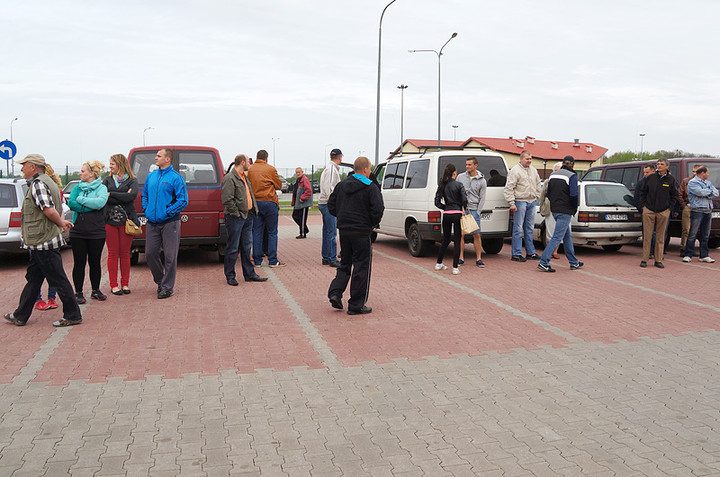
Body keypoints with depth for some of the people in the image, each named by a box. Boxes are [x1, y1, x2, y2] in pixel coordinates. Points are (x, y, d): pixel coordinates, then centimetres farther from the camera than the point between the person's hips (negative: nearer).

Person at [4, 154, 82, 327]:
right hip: (40, 242, 10)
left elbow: (49, 210, -26)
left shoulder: (38, 184, -15)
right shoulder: (47, 182, 18)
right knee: (33, 279, 16)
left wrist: (61, 223, -10)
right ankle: (20, 316, 25)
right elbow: (54, 210, 20)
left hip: (43, 242, -10)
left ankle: (73, 315, 4)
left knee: (58, 280, -3)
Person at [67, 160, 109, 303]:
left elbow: (100, 203, -19)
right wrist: (90, 205, -12)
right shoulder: (77, 188, 10)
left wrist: (81, 200, -12)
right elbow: (70, 203, -6)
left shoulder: (102, 188, 0)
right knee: (79, 263, 4)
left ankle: (95, 290, 21)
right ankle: (78, 292, 13)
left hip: (96, 232, -2)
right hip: (78, 231, 2)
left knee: (95, 262, 7)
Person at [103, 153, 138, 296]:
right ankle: (113, 285, 8)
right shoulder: (107, 180, 13)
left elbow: (132, 195, -13)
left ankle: (125, 284, 13)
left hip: (127, 220, -1)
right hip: (110, 221, 1)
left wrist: (111, 194, -9)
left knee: (125, 253, 3)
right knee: (113, 253, 2)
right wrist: (123, 197, -11)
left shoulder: (132, 181, 6)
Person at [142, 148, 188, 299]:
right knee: (150, 254, 8)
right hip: (152, 223, 6)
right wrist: (146, 209, 9)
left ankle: (168, 287, 8)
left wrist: (168, 212, -14)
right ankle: (160, 281, 28)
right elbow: (144, 194, 25)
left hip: (169, 223, -6)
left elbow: (183, 200, -11)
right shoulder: (151, 176, 13)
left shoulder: (176, 177, -7)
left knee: (170, 256, -1)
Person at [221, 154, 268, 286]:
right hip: (235, 218, -9)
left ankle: (249, 274, 22)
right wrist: (237, 213, -16)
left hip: (248, 216, 9)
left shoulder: (244, 177, 16)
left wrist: (253, 210, 14)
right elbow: (227, 200, -20)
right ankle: (230, 276, 9)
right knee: (233, 248, 0)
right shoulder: (229, 178, -14)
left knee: (247, 247, 14)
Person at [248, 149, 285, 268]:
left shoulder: (250, 170, 4)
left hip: (255, 203, 3)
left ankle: (257, 261, 10)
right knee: (272, 232, 3)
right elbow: (279, 186, 3)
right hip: (269, 202, -3)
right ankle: (273, 261, 4)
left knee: (256, 232, 8)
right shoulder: (271, 169, -5)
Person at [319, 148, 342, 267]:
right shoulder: (332, 169, -12)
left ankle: (326, 258, 19)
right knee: (331, 232, -8)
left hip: (324, 204, 10)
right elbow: (328, 187, -20)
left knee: (327, 232, 13)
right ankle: (332, 259, -5)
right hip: (328, 204, -10)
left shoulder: (329, 168, 19)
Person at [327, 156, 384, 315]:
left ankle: (335, 292, 3)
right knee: (361, 268, 3)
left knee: (345, 265, 21)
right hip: (361, 232, -6)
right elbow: (378, 209, -18)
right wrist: (373, 224, -1)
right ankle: (356, 305, 6)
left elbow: (331, 205, 11)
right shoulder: (371, 187, -9)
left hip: (344, 231, 6)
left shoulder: (341, 185, 9)